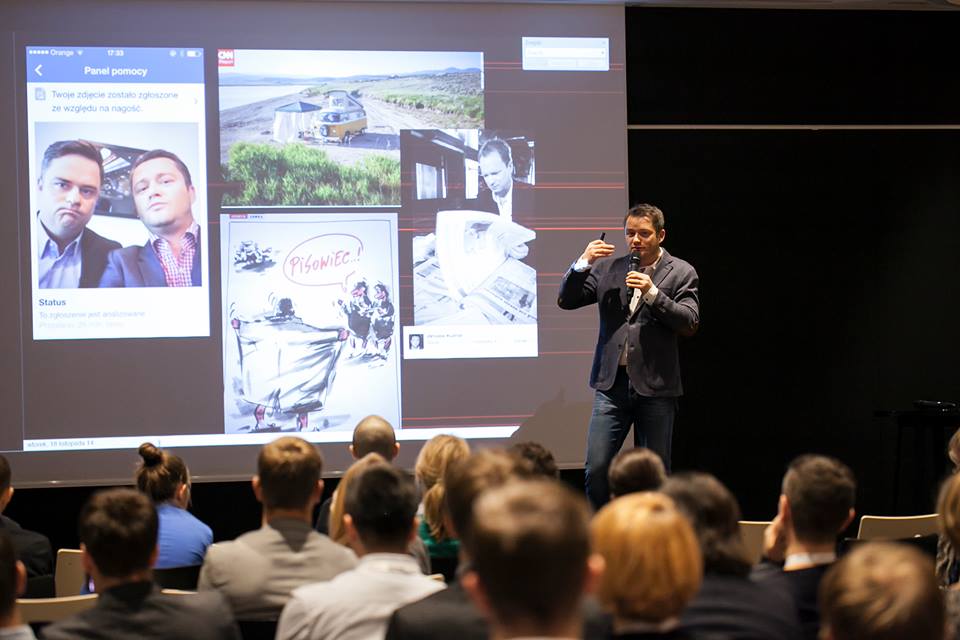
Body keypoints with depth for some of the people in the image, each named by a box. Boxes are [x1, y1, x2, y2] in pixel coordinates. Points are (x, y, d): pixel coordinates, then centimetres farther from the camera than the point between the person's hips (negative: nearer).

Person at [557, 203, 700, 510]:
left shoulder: (681, 273, 3)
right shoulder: (607, 267, 11)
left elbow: (690, 323, -6)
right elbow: (566, 300, 7)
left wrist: (652, 293, -16)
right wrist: (583, 264, -9)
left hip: (655, 386, -2)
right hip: (612, 383, 2)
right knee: (596, 469, -5)